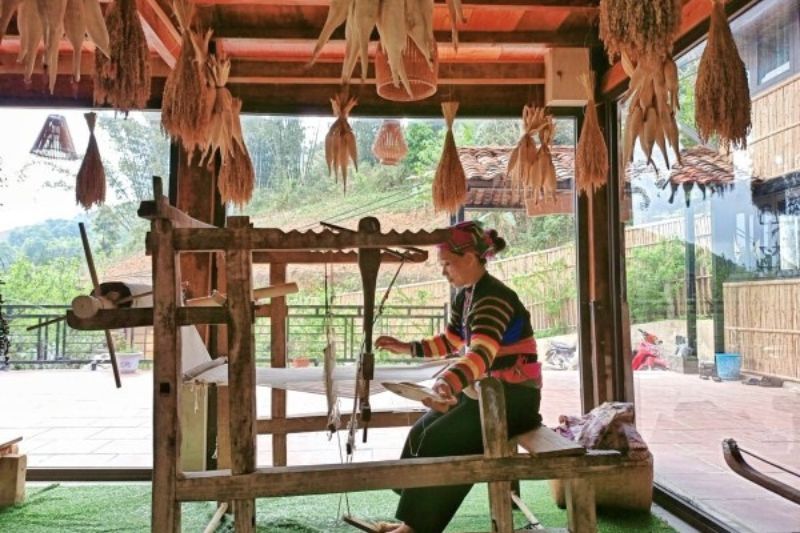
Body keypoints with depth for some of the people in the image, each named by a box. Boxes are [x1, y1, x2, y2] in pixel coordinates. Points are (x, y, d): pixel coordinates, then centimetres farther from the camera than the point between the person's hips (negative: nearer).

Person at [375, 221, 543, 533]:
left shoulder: (493, 298, -23)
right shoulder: (465, 296, 7)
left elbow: (481, 353, -40)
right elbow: (450, 342, 22)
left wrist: (446, 384, -58)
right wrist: (405, 348, 15)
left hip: (514, 397, -10)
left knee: (439, 439, -19)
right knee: (421, 431, 2)